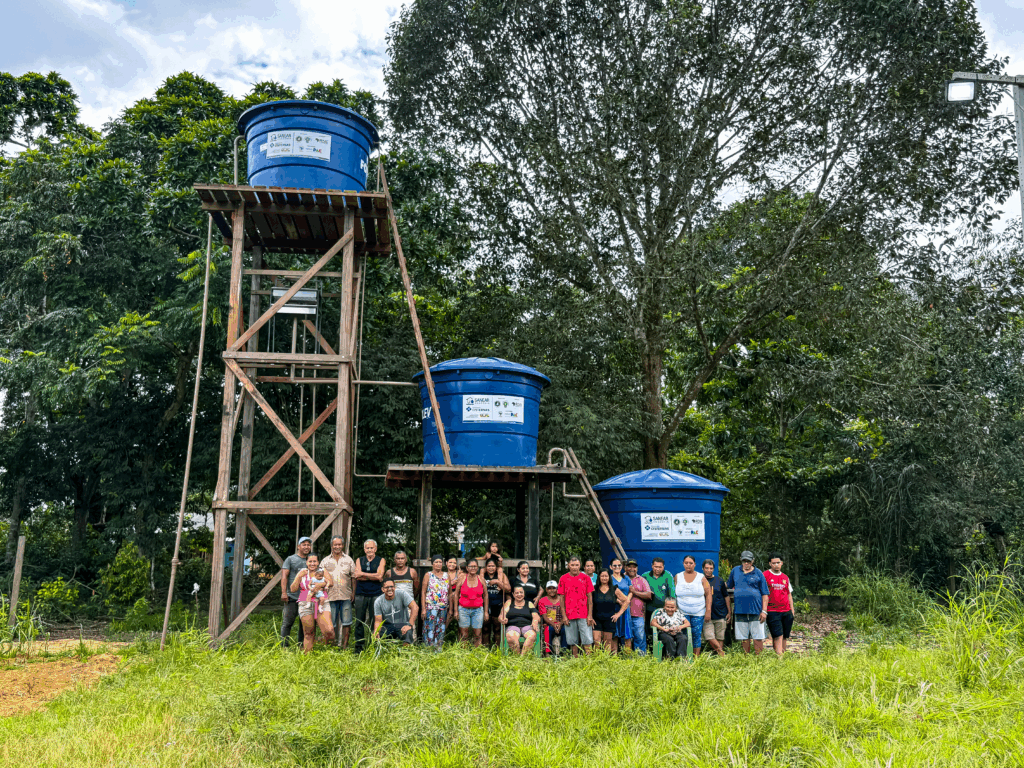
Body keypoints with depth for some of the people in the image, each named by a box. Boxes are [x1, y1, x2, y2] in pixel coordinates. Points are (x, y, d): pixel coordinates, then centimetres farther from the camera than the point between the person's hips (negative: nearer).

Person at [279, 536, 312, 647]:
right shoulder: (290, 559, 4)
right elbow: (284, 576, -2)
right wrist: (284, 592, -12)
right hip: (292, 597, -4)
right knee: (287, 622, -3)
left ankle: (302, 646, 16)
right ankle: (284, 646, 3)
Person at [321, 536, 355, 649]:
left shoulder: (348, 560, 10)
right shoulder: (325, 561, 10)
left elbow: (354, 577, 11)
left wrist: (354, 592, 2)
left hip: (346, 596, 0)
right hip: (330, 596, 0)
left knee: (346, 622, 0)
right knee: (331, 623, 1)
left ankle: (345, 646, 8)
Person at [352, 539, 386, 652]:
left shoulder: (380, 560, 8)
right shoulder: (359, 560, 12)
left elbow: (379, 576, -8)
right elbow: (358, 577, -2)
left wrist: (362, 574, -6)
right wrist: (374, 577, -9)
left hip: (375, 594, -1)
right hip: (361, 594, 1)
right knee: (359, 621, 1)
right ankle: (359, 646, 8)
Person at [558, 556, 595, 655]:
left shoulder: (586, 578, 3)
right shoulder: (563, 579, 4)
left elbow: (590, 597, 4)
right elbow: (562, 598, 5)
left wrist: (590, 615, -3)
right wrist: (564, 616, -1)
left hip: (584, 615, -1)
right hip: (570, 616, 1)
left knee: (587, 641, -5)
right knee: (573, 642, 5)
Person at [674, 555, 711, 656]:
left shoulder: (701, 577, 5)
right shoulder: (678, 577, 7)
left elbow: (708, 595, 4)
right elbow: (673, 595, 10)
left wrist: (708, 611, -3)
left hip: (698, 613, 0)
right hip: (682, 613, 0)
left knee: (697, 635, -2)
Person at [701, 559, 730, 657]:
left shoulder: (719, 580, 8)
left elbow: (726, 596, 14)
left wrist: (729, 612, 11)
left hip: (721, 614, 1)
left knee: (720, 638, 4)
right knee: (709, 637, -11)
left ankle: (720, 656, 11)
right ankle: (722, 653, 0)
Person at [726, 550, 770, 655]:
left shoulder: (758, 574, 3)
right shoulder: (735, 571, 11)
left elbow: (765, 594, 3)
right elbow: (728, 586, 25)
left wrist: (764, 611, -3)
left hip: (755, 610, -3)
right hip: (740, 610, 3)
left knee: (758, 637, -3)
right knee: (744, 638, 8)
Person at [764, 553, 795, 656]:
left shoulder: (785, 577, 15)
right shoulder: (765, 576, 0)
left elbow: (789, 594, 21)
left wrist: (792, 610, 16)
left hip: (786, 612, 5)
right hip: (772, 611, -5)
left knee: (785, 636, 6)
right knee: (778, 636, -12)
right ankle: (779, 656, -15)